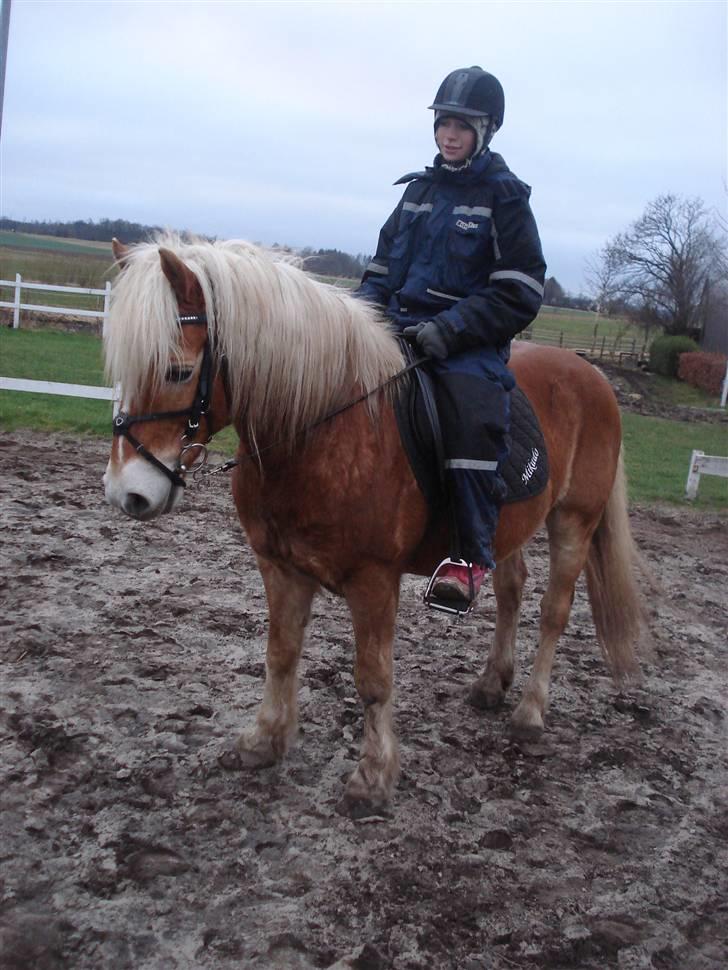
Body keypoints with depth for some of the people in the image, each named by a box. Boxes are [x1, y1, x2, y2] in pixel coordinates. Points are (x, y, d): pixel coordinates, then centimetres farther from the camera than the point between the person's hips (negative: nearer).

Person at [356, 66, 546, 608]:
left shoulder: (505, 197, 0)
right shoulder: (420, 190, 17)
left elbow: (518, 295, -7)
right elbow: (383, 268, 22)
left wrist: (450, 329, -19)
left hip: (469, 341, -6)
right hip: (399, 329, 6)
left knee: (473, 414, -34)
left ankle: (470, 558, -29)